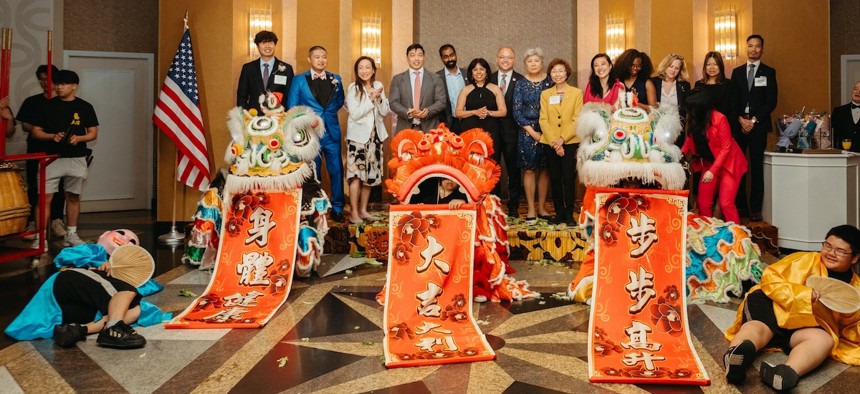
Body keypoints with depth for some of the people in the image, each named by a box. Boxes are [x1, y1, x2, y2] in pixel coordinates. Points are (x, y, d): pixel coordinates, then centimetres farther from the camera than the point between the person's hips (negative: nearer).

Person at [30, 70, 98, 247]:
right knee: (45, 197, -6)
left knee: (73, 197, 10)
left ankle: (71, 234, 22)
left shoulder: (85, 107, 3)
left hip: (76, 159, 1)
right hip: (52, 158, 0)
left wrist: (79, 138, -16)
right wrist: (52, 136, -14)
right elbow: (35, 131, 5)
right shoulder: (48, 105, 3)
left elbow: (93, 132, 4)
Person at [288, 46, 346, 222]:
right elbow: (293, 108, 4)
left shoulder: (336, 79, 10)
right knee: (312, 173, 6)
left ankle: (337, 208, 13)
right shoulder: (299, 80, 3)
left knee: (336, 170, 1)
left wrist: (328, 112, 5)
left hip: (332, 132, 2)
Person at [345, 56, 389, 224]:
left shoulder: (378, 85, 6)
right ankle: (354, 213, -1)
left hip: (375, 134, 5)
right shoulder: (353, 88, -7)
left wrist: (379, 99, -13)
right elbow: (354, 114, -15)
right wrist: (371, 99, -18)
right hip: (358, 135, -5)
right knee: (356, 174, -7)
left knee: (370, 173, 9)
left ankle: (363, 209, 20)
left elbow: (385, 112, 5)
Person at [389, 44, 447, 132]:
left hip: (429, 128, 0)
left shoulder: (435, 78, 8)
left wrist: (427, 112, -15)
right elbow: (393, 102, 3)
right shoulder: (397, 79, 9)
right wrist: (408, 113, -15)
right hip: (405, 128, 0)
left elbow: (441, 102, 3)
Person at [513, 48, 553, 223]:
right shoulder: (521, 84, 2)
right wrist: (532, 131, -7)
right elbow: (516, 111, -1)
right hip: (527, 131, -1)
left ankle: (541, 207, 14)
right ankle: (531, 208, 6)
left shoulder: (549, 82, 3)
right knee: (529, 169, 0)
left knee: (544, 169, 5)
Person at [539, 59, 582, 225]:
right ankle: (559, 213, 12)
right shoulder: (545, 94, 12)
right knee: (555, 179, 4)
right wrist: (553, 142, -10)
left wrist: (562, 139, -14)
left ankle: (569, 214, 1)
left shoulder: (576, 93, 5)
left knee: (569, 178, -6)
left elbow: (577, 119, -3)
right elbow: (543, 120, 3)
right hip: (550, 143, 2)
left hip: (571, 143, -2)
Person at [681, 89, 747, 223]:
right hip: (709, 163, 6)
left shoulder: (719, 119, -22)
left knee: (726, 203, -11)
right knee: (703, 203, 2)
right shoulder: (693, 120, -5)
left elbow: (726, 148, -18)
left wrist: (713, 171, -20)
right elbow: (690, 141, 2)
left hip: (728, 163, -5)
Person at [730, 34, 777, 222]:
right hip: (739, 124, 2)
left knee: (757, 167, -3)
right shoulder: (737, 72, 14)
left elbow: (771, 101, 0)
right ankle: (740, 205, 5)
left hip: (759, 125, -2)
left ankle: (755, 209, 0)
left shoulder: (769, 72, 7)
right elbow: (733, 99, 9)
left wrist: (754, 120, -9)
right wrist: (740, 119, -6)